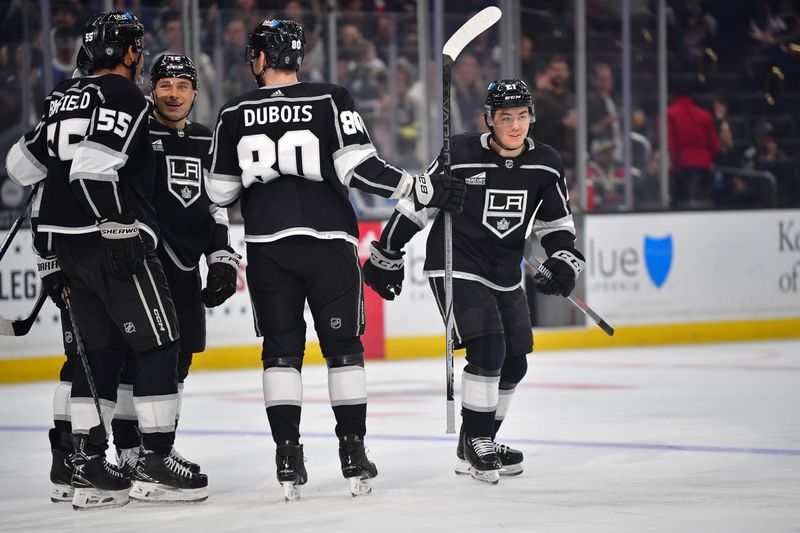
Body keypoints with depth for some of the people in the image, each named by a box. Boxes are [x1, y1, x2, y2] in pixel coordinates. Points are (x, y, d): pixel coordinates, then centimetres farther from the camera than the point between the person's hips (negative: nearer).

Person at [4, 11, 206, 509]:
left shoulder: (65, 96, 15)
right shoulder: (126, 96, -11)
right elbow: (93, 165, -23)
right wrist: (116, 220, -17)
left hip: (69, 241, 9)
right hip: (116, 243, -9)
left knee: (100, 350, 12)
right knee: (159, 345, -3)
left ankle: (89, 467, 10)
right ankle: (155, 463, -6)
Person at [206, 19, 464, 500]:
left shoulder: (236, 115, 3)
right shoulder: (331, 101, -4)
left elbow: (220, 193, 7)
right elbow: (359, 168, -14)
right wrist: (423, 189, -8)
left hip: (267, 245, 1)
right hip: (329, 241, -1)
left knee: (281, 350, 8)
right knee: (343, 347, 8)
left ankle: (289, 459, 0)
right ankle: (354, 455, 7)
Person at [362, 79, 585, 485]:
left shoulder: (546, 165, -2)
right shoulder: (461, 156, -16)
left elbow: (557, 222, 12)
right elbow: (415, 206, -7)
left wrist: (563, 263, -5)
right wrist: (386, 257, -2)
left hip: (505, 275, 6)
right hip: (456, 266, -6)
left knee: (513, 364, 10)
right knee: (487, 350, -20)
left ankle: (480, 443, 28)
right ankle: (474, 447, -8)